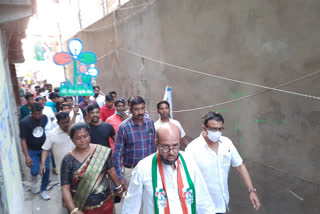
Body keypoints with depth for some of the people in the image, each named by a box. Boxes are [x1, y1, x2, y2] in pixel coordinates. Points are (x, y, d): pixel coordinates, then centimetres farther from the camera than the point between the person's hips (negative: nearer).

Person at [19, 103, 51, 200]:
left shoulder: (44, 118, -8)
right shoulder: (24, 122, -19)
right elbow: (23, 140, -16)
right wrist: (27, 156, -20)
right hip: (32, 150, -3)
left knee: (47, 169, 3)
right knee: (35, 171, -12)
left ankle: (43, 190, 22)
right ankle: (34, 178, 26)